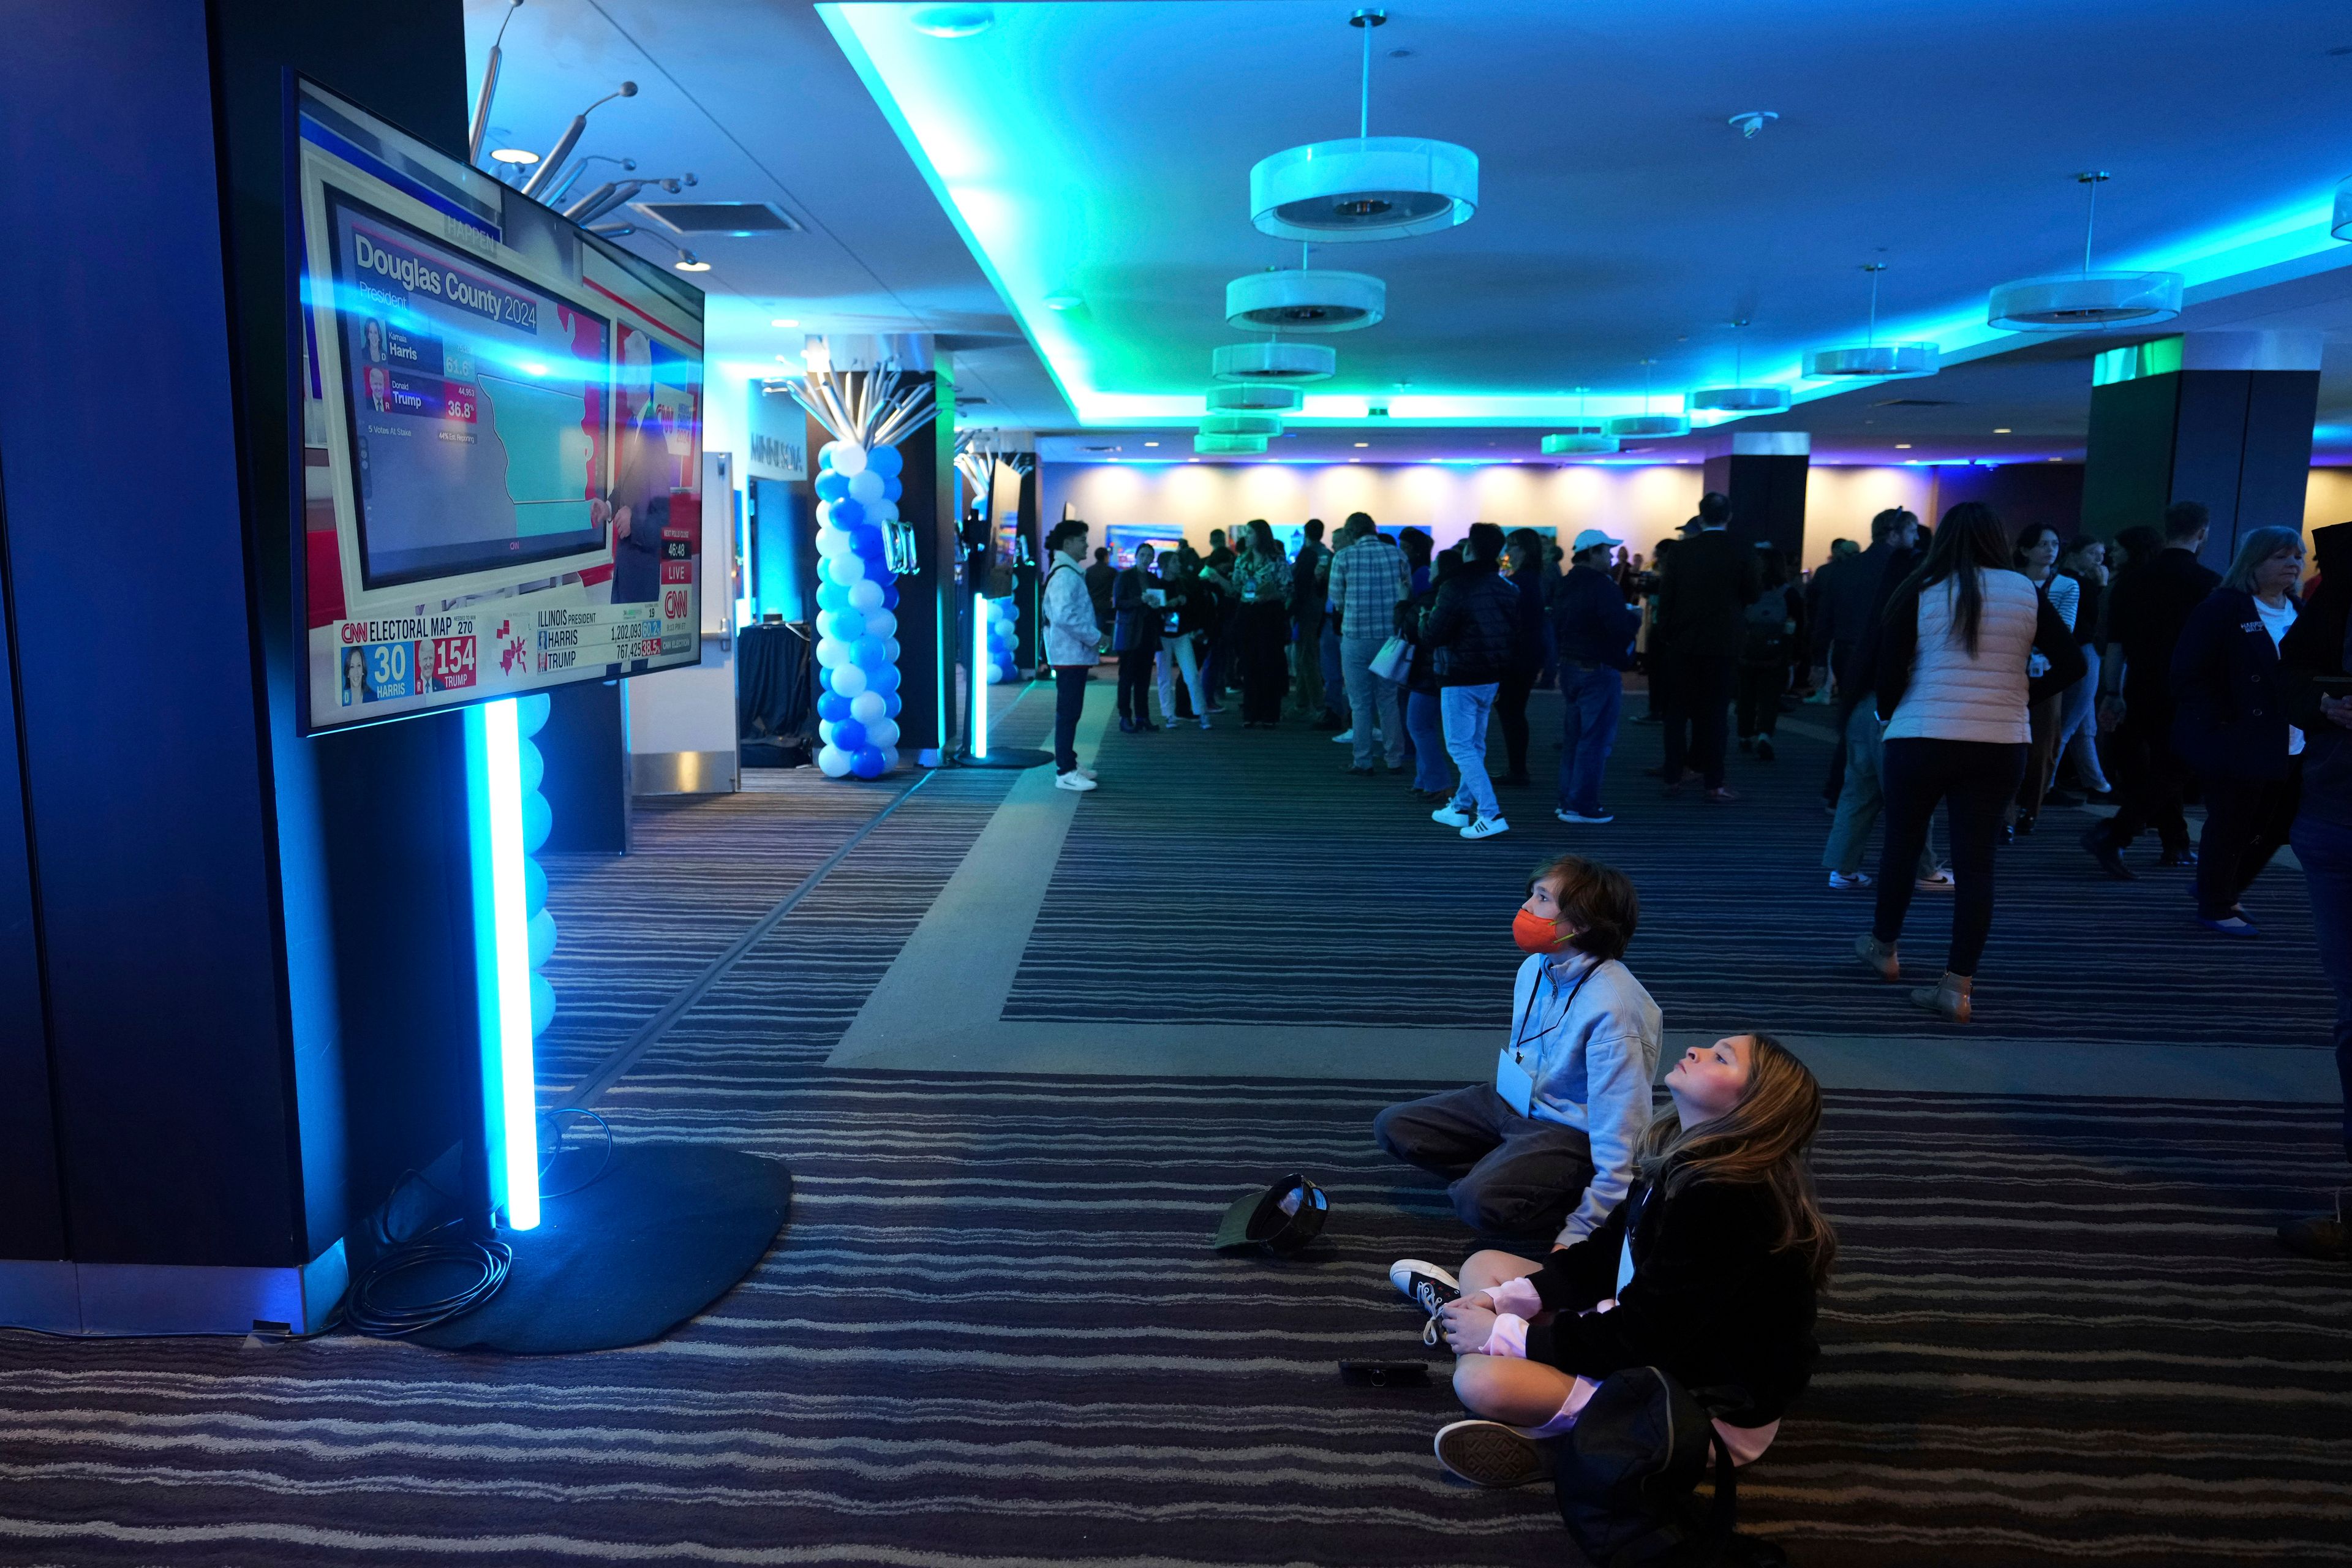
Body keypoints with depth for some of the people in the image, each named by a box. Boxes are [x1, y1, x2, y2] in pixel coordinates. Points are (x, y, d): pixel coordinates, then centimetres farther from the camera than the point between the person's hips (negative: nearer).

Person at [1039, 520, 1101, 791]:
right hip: (1070, 654, -10)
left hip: (1075, 653, 10)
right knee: (1068, 712, -9)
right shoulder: (1064, 575, -16)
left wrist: (1093, 636, 14)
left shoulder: (1071, 572, 17)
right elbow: (1064, 616, -25)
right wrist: (1095, 637, -19)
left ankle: (1068, 763, 22)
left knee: (1070, 711, 14)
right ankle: (1065, 773, -8)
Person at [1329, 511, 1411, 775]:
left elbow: (1337, 600, 1)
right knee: (1389, 700, 14)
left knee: (1360, 703, 5)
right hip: (1390, 635, 3)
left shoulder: (1343, 557, -6)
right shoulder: (1397, 554, 0)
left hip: (1355, 637, -2)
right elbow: (1408, 593, 9)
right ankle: (1394, 759, 18)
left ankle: (1364, 762, 8)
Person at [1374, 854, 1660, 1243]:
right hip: (1511, 1102, 9)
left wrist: (1581, 1234, -26)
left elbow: (1620, 1136, -28)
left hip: (1570, 1133, -8)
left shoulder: (1613, 1005, -28)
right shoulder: (1535, 967, -2)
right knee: (1392, 1127, 2)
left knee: (1481, 1202, -32)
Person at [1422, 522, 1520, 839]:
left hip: (1460, 678, -8)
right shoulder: (1505, 587, 4)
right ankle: (1462, 806, 29)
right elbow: (1513, 628, 13)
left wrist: (1425, 620, 5)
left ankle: (1491, 814, -12)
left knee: (1460, 746, -4)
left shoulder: (1455, 587, -18)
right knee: (1475, 744, 18)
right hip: (1492, 676, 8)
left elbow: (1432, 635, -16)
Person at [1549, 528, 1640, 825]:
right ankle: (1582, 806, -3)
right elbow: (1622, 628, -26)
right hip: (1598, 670, -9)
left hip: (1569, 666, 9)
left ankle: (1566, 801, 20)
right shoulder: (1601, 586, -17)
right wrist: (1635, 616, -8)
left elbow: (1557, 629, 20)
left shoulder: (1565, 586, 12)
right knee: (1594, 740, -4)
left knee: (1573, 737, 15)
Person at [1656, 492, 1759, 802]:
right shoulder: (1741, 553, -7)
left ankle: (1673, 777, 11)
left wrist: (1667, 631, 8)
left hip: (1685, 642, 1)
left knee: (1678, 711, 9)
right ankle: (1712, 783, 4)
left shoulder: (1682, 551, -3)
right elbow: (1754, 595, 1)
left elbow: (1666, 596, -3)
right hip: (1723, 644, -1)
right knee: (1714, 713, 3)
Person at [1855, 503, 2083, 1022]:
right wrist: (2022, 694, 14)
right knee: (1976, 860, 4)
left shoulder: (1921, 592, -3)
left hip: (1923, 738, -2)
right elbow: (2071, 664, 3)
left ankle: (1884, 947, 33)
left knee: (1903, 842, 16)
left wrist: (1889, 712, 12)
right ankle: (1958, 986, 4)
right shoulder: (2025, 592, 4)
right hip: (2001, 745, 2)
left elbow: (1888, 668, -6)